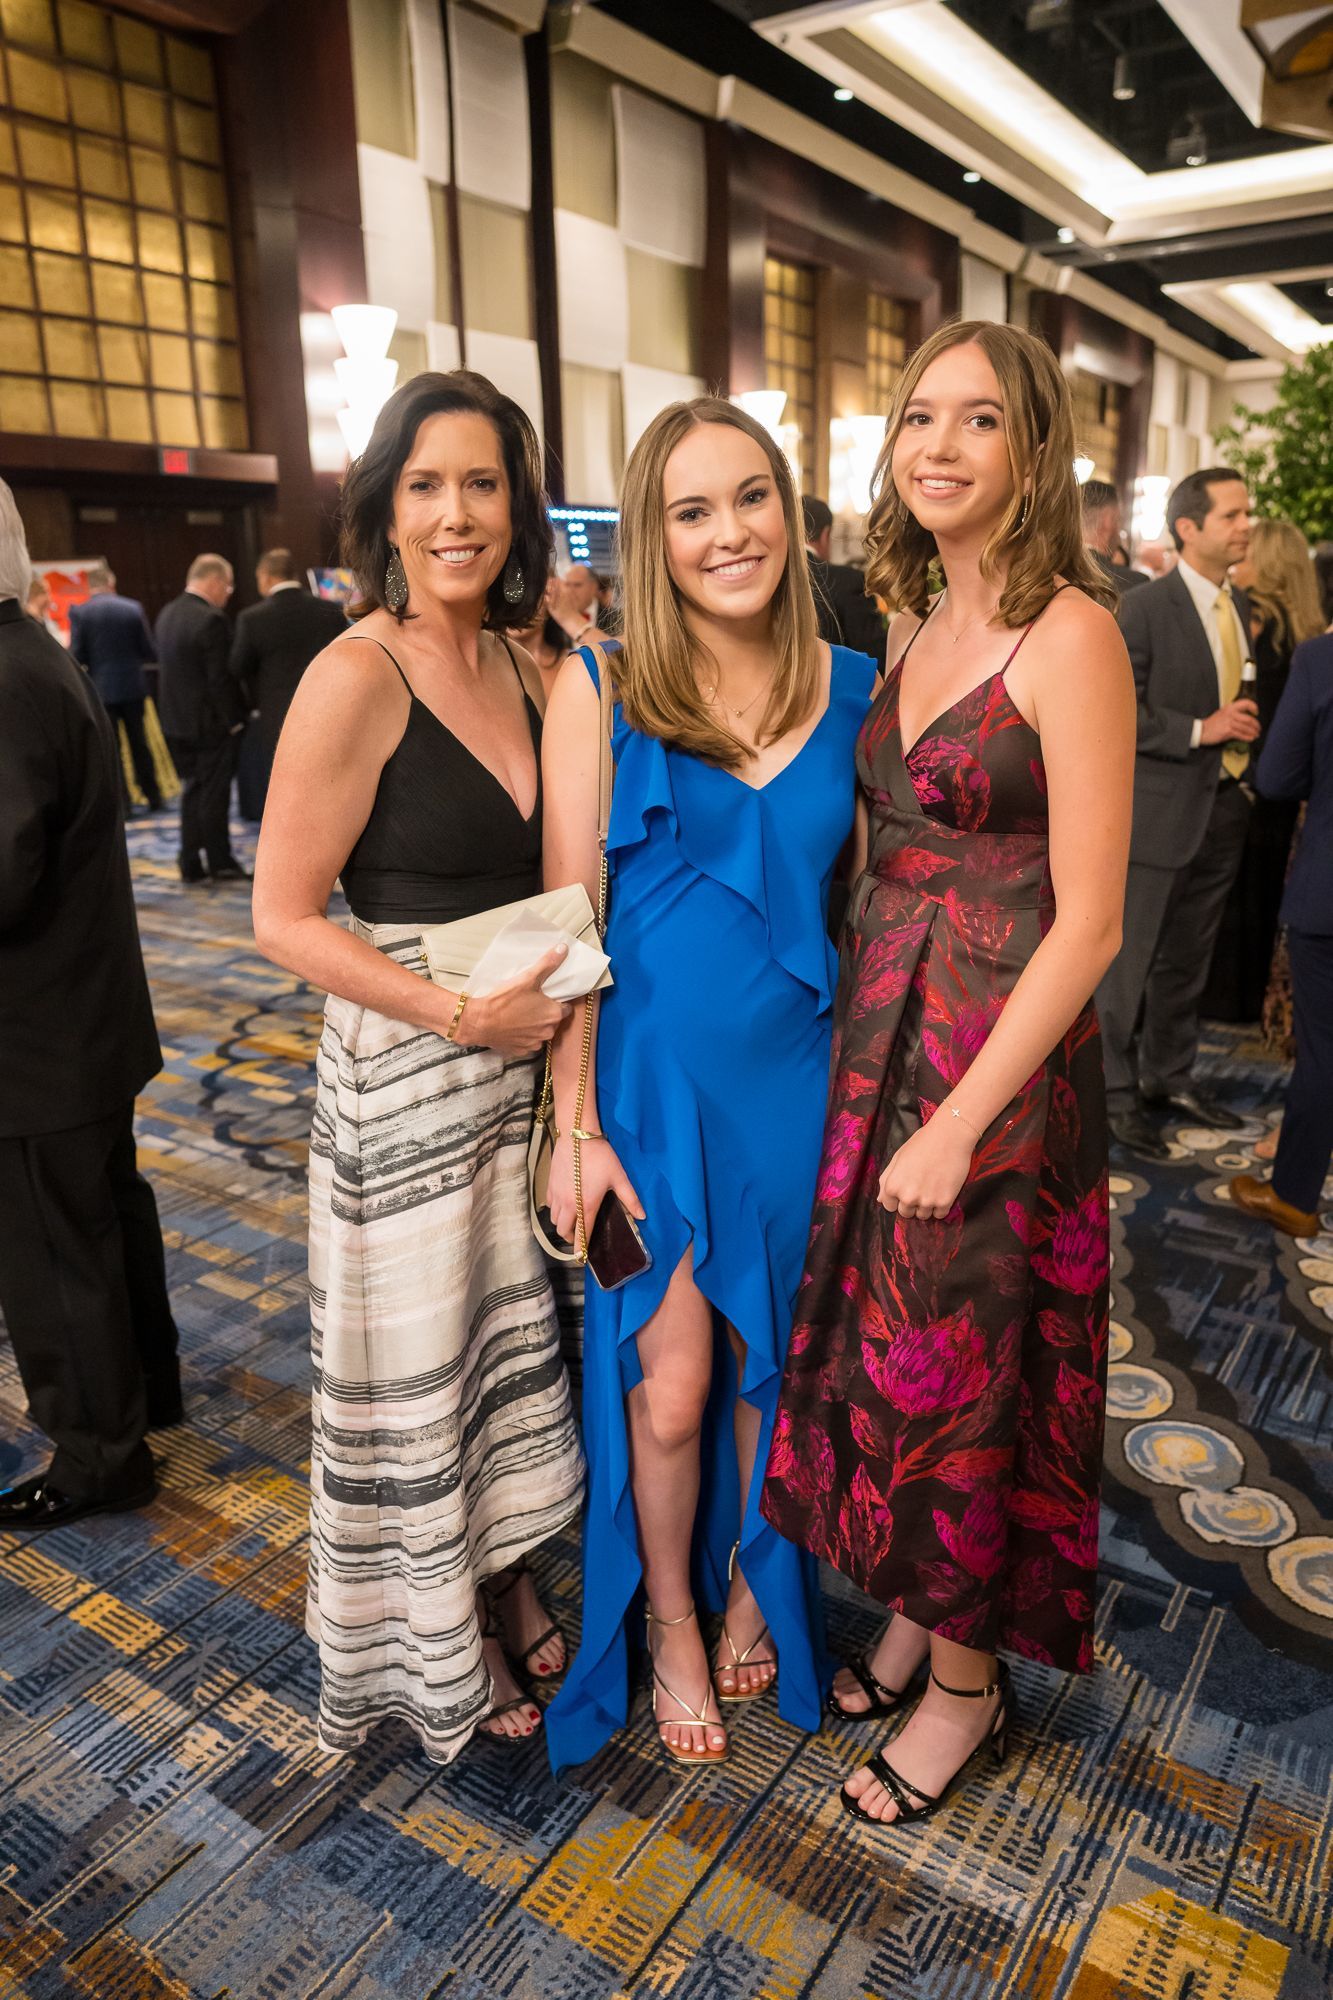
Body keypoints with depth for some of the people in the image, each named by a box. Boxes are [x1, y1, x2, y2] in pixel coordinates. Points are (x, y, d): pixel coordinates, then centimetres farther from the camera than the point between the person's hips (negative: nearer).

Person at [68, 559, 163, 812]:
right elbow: (150, 652, -1)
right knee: (139, 743, 13)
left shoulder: (79, 612, -7)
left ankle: (121, 801, 5)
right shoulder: (133, 608, -3)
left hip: (101, 689, -2)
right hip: (133, 687, 2)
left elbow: (76, 656, -10)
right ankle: (153, 797, 18)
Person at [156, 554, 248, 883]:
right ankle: (220, 865, 8)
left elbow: (168, 667, 14)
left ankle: (191, 864, 16)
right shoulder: (211, 620, -19)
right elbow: (221, 677, -20)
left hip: (176, 720, 8)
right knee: (214, 795, 0)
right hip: (209, 722, -8)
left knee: (192, 792, 13)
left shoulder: (166, 614, 9)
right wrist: (233, 720, -12)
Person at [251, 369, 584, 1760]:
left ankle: (503, 1582, 43)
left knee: (512, 1335, 19)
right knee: (412, 1372, 10)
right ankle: (426, 1656, 35)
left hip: (519, 1058, 7)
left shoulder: (520, 667, 6)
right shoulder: (357, 677, -15)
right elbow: (284, 917, -15)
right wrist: (461, 1013, -19)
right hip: (404, 1072, -6)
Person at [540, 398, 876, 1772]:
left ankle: (750, 1591, 45)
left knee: (765, 1367, 17)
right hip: (651, 1079, -2)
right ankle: (669, 1621, 37)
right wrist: (574, 1128, -9)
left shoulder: (853, 687, 1)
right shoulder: (599, 688, -7)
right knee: (669, 1389, 8)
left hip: (795, 1079, 3)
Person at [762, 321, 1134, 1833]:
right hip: (876, 1043, 7)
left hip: (999, 1067, -7)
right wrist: (853, 1032, 6)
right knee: (883, 1349, 17)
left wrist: (961, 1124, -18)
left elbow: (1086, 923, -17)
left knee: (961, 1368, 8)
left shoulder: (1070, 635, -13)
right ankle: (913, 1611, 42)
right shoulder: (914, 634, 10)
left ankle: (969, 1681, 34)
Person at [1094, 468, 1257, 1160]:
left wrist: (1249, 726, -2)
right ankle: (1116, 1094, 13)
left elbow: (1241, 697, 18)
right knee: (1128, 959, 1)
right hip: (1159, 810, -7)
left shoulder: (1243, 609, 12)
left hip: (1224, 809, 7)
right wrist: (1199, 731, -19)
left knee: (1188, 959, 17)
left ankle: (1169, 1076, 31)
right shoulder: (1144, 610, -10)